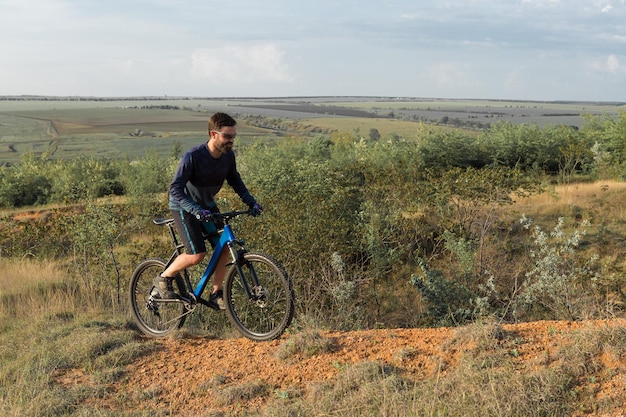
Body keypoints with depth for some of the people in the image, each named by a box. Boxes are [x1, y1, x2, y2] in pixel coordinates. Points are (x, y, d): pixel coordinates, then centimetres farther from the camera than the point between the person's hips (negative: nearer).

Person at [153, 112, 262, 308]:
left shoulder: (228, 155, -10)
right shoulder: (193, 156, -29)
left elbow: (235, 180, 7)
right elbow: (175, 190, -30)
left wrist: (251, 202, -4)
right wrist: (196, 210, -44)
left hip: (207, 205, 6)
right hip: (184, 207, -6)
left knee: (224, 247, -4)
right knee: (197, 255, -17)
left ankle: (216, 293, 12)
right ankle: (163, 278, 7)